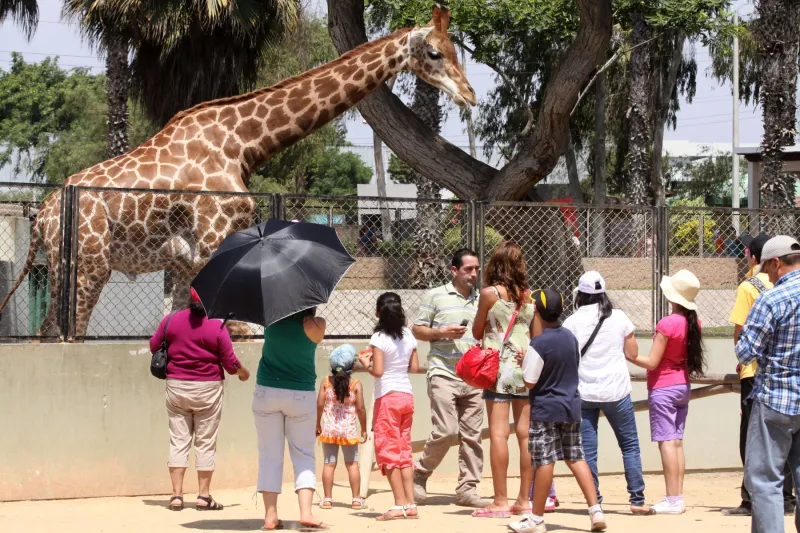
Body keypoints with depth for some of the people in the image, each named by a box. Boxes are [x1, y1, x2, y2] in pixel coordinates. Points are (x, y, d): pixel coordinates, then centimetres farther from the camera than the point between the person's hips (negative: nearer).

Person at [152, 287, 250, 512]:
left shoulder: (171, 320, -2)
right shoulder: (217, 327, -10)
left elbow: (154, 345, 8)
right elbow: (230, 363, -7)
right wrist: (243, 372, 13)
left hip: (176, 386, 2)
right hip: (207, 388, -2)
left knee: (178, 441, 7)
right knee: (206, 443, 6)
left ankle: (177, 495, 2)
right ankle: (203, 496, 7)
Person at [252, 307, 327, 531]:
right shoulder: (315, 325, -14)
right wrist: (310, 312, 1)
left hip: (267, 392, 1)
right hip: (301, 395, -1)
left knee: (270, 454, 7)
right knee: (304, 454, 7)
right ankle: (306, 513, -7)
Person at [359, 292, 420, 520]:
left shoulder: (379, 338, -13)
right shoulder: (408, 335, 5)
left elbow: (377, 371, -18)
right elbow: (415, 367, 9)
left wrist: (365, 363, 1)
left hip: (387, 397, -6)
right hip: (407, 396, 6)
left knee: (388, 450, -1)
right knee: (404, 451, 11)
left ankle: (400, 504, -5)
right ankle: (410, 504, 8)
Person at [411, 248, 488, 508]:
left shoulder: (480, 300, 16)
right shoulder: (436, 296, 3)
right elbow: (417, 329, 3)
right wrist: (443, 332, -12)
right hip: (444, 374, -5)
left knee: (472, 435, 2)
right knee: (446, 431, -13)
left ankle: (467, 488, 8)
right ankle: (419, 474, 7)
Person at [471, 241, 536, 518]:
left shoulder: (490, 293, -5)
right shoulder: (530, 296, 6)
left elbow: (477, 332, 4)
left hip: (499, 369, -4)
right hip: (526, 368, 4)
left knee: (499, 433, -5)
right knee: (525, 434, 5)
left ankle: (500, 501, -8)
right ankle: (524, 500, 9)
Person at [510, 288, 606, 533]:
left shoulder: (538, 344, -17)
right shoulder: (570, 337, 5)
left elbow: (529, 382, -17)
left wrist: (523, 362, 2)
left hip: (545, 409, -7)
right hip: (571, 406, 7)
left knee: (545, 461, -3)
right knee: (576, 458, 11)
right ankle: (595, 510, 4)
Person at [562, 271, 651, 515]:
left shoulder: (572, 322, -4)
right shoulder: (619, 317, -1)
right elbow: (632, 353, 5)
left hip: (583, 393, 0)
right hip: (616, 391, 0)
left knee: (587, 449, 4)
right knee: (630, 445, 9)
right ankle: (637, 499, 6)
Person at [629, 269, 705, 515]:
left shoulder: (667, 324, -19)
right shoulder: (694, 323, 3)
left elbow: (652, 362, -17)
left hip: (663, 387, -8)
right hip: (683, 385, 8)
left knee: (666, 442, -7)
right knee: (677, 442, 11)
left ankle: (672, 500, -9)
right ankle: (679, 497, 11)